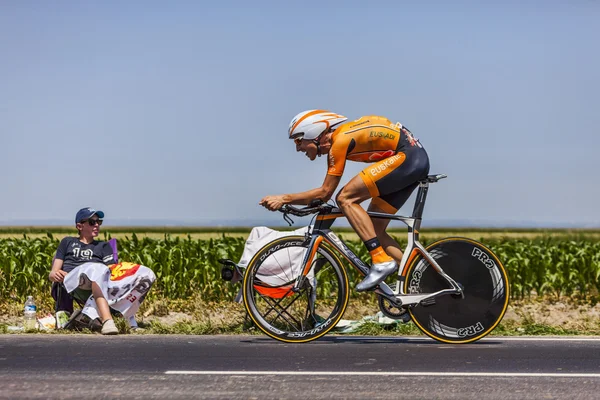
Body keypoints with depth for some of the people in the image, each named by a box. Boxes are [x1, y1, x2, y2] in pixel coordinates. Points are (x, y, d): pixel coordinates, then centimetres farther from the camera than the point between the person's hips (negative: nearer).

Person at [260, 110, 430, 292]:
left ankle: (381, 261, -19)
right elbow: (325, 194, 17)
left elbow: (325, 191, -13)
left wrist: (284, 198, -11)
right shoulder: (334, 140, 13)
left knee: (345, 199, -16)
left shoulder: (340, 140, -15)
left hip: (407, 156, -10)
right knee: (373, 230, 8)